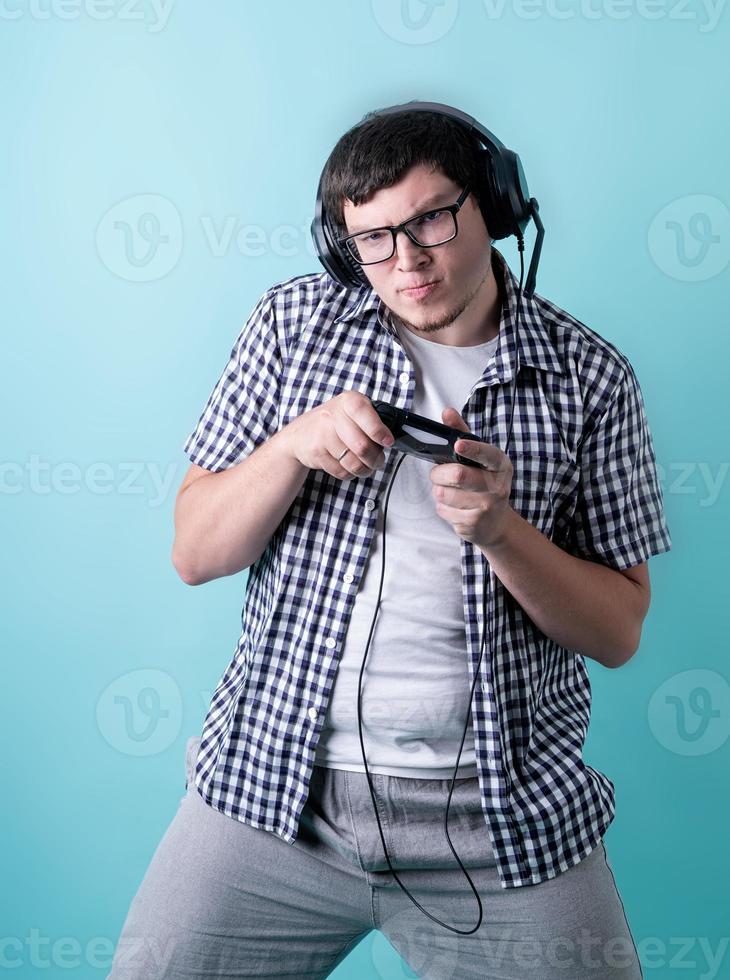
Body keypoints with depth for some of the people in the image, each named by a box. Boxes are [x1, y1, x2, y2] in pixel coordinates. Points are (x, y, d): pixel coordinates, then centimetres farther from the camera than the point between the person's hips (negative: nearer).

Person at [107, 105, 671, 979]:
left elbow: (618, 632, -1)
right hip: (274, 784, 1)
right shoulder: (294, 323, 3)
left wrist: (501, 529, -18)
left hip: (506, 816, 0)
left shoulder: (590, 378, -1)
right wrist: (295, 446, -16)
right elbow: (194, 554, 2)